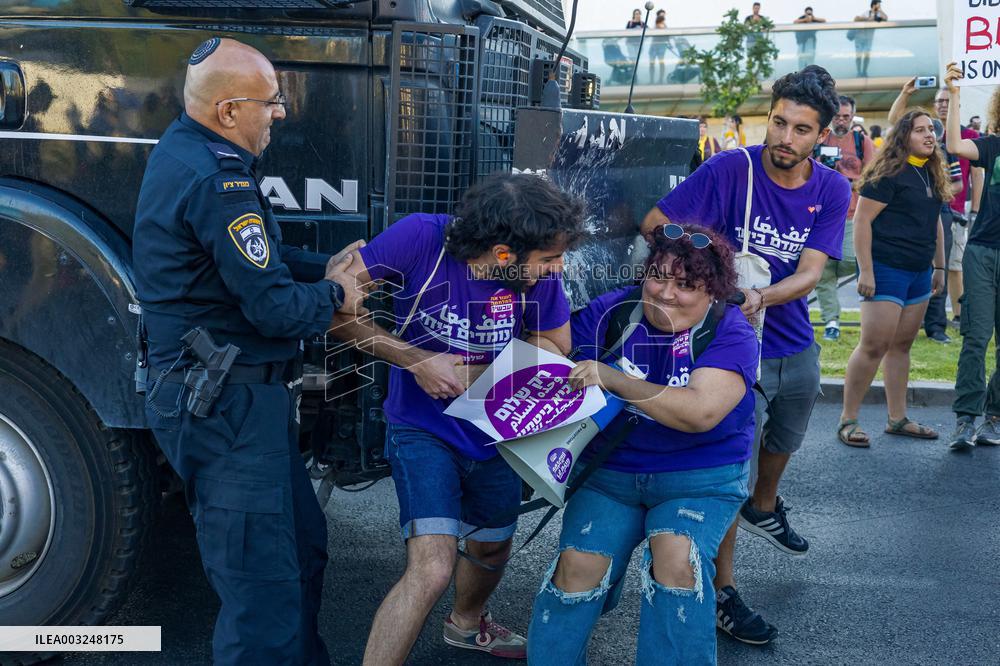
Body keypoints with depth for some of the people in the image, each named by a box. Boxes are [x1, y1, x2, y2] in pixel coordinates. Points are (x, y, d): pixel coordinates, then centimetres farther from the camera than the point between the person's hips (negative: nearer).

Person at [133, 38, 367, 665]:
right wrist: (335, 296, -4)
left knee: (302, 543, 22)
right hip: (228, 407, -11)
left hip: (238, 397, 11)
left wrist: (324, 267, 7)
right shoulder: (218, 178, -22)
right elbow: (274, 307, -23)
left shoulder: (184, 149, 11)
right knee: (264, 588, -5)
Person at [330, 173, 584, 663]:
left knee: (492, 546, 26)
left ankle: (466, 623, 59)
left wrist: (469, 371, -22)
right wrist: (418, 360, -29)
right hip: (423, 427, -4)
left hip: (492, 433, 5)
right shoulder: (422, 238, -28)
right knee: (432, 568, -22)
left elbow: (554, 348, -6)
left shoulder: (540, 273, -19)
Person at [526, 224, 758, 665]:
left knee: (677, 558, -28)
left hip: (699, 478, -2)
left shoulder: (731, 334, -11)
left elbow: (700, 412, -26)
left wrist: (610, 378, -28)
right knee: (579, 563, -18)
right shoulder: (609, 312, -2)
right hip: (610, 470, 2)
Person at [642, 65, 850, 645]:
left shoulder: (832, 190, -6)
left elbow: (810, 273, -16)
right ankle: (722, 591, 11)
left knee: (784, 442, 30)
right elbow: (656, 224, -17)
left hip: (796, 345, 6)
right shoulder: (731, 169, -18)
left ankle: (764, 509, 61)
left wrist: (759, 297, -35)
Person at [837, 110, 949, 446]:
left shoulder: (932, 174, 13)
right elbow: (862, 220, -15)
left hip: (919, 273, 8)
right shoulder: (889, 173, -12)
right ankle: (847, 420, 1)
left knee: (902, 345, 12)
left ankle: (898, 419, 20)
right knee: (874, 345, -8)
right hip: (886, 269, -8)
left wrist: (939, 267, 20)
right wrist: (866, 271, -19)